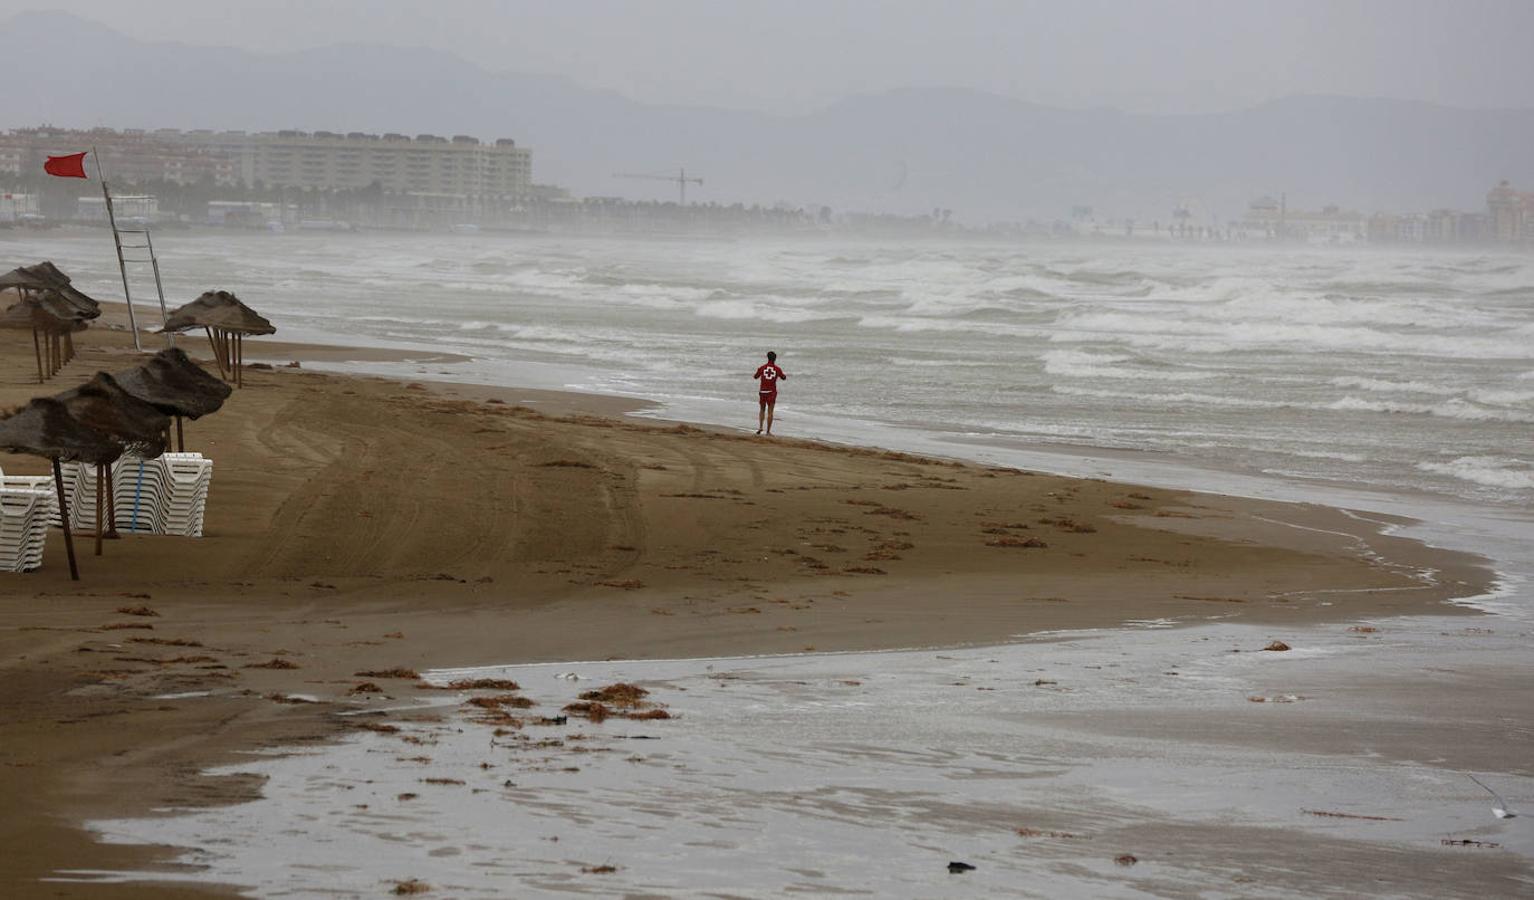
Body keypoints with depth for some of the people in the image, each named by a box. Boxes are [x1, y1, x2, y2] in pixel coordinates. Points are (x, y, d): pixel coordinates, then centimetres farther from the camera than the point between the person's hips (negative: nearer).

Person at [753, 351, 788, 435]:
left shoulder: (762, 367, -3)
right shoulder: (777, 369, -3)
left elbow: (756, 377, 13)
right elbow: (783, 377, 16)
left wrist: (754, 375, 36)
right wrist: (785, 375, 38)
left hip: (763, 391, 1)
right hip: (772, 392, -1)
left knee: (762, 410, 18)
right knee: (770, 412, 2)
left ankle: (760, 427, 3)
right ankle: (768, 431, -1)